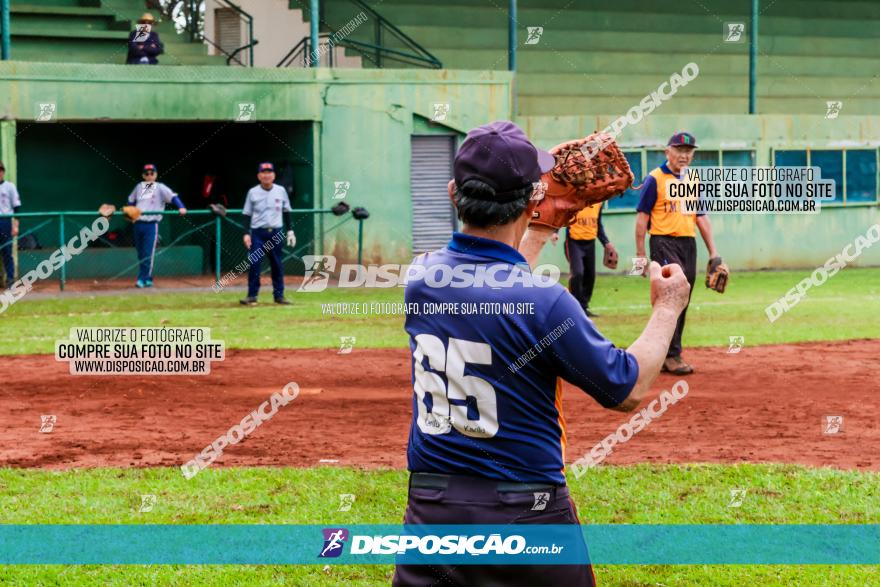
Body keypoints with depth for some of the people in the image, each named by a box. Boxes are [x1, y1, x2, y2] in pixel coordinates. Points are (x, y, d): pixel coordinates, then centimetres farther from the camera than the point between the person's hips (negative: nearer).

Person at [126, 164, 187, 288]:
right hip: (138, 224, 5)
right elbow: (131, 201, 29)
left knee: (148, 253, -11)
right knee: (141, 253, 8)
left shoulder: (160, 188, 1)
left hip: (151, 225, -5)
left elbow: (173, 197, -11)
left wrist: (181, 207, -26)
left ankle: (143, 279, -10)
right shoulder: (139, 187, 15)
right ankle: (148, 279, 17)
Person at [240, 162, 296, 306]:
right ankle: (252, 296, -3)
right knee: (254, 263, -8)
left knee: (277, 264, 5)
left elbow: (286, 212, 13)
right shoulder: (253, 192, 0)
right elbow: (247, 214, 3)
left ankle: (279, 295, 13)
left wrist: (290, 230, 8)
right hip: (258, 233, -2)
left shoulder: (281, 191, 5)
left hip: (275, 233, 2)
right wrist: (246, 233, -6)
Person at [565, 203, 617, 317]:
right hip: (574, 242, -6)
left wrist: (606, 242, 12)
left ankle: (584, 308, 21)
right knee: (577, 273, -18)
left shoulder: (598, 203, 7)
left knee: (590, 276, 8)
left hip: (590, 243, 6)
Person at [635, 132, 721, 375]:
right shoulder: (655, 179, -4)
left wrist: (713, 252, 12)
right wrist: (640, 253, -11)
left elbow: (701, 218, 18)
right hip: (665, 243, -7)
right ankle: (671, 356, -11)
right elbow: (642, 217, -6)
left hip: (688, 244, 7)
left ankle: (665, 356, 14)